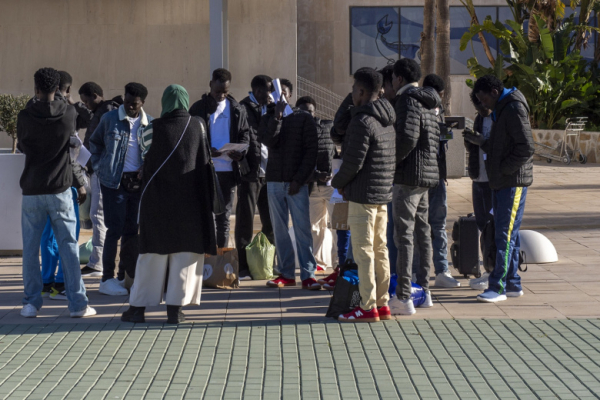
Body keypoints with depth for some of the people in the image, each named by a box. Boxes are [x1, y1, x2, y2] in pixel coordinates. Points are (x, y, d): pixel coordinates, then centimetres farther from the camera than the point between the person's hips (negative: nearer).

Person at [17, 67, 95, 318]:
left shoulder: (25, 116, -7)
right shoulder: (69, 114, -4)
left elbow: (22, 146, 8)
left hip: (32, 191, -1)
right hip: (60, 189, 1)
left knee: (30, 248, 7)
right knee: (69, 246, 4)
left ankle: (31, 302, 7)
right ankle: (77, 303, 3)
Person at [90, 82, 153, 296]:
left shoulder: (150, 124, 2)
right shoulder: (110, 119, -2)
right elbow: (95, 143, 11)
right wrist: (99, 167, 4)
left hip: (138, 182, 3)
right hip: (114, 182, -3)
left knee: (132, 230, 8)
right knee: (115, 229, -4)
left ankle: (125, 277, 19)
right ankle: (107, 279, 3)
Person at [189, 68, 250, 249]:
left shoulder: (237, 110, 9)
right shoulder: (199, 108, 3)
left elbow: (245, 134, 11)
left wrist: (240, 152, -11)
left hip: (229, 169, 2)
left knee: (224, 217, 8)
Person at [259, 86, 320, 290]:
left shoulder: (304, 118, 2)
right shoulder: (267, 119, 11)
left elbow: (311, 151, -3)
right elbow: (269, 141, -8)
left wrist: (299, 180, -10)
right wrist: (277, 115, -16)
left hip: (297, 182, -3)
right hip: (274, 181, 3)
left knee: (302, 228, -6)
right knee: (279, 229, 5)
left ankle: (308, 274, -5)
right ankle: (286, 274, 10)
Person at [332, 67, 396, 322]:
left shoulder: (362, 122, -16)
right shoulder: (388, 121, 13)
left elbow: (353, 162, -19)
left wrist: (338, 182, 0)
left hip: (363, 195, -9)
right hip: (384, 193, 9)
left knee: (363, 250, -5)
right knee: (380, 249, 12)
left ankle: (368, 307, -4)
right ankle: (382, 303, 16)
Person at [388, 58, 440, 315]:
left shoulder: (408, 101, -12)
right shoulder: (428, 104, 16)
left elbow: (407, 137, -24)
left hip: (408, 176, -9)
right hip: (428, 174, 10)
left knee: (404, 235, -9)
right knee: (422, 232, 14)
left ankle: (403, 298, -11)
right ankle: (424, 290, 20)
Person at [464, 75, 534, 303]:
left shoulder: (514, 109, -13)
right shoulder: (500, 110, 18)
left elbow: (526, 148, -19)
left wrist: (504, 169, -16)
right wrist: (480, 141, 9)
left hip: (513, 181, -10)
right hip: (501, 182, 10)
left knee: (506, 235, -9)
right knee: (507, 235, 11)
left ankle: (498, 286, -8)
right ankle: (512, 284, 16)